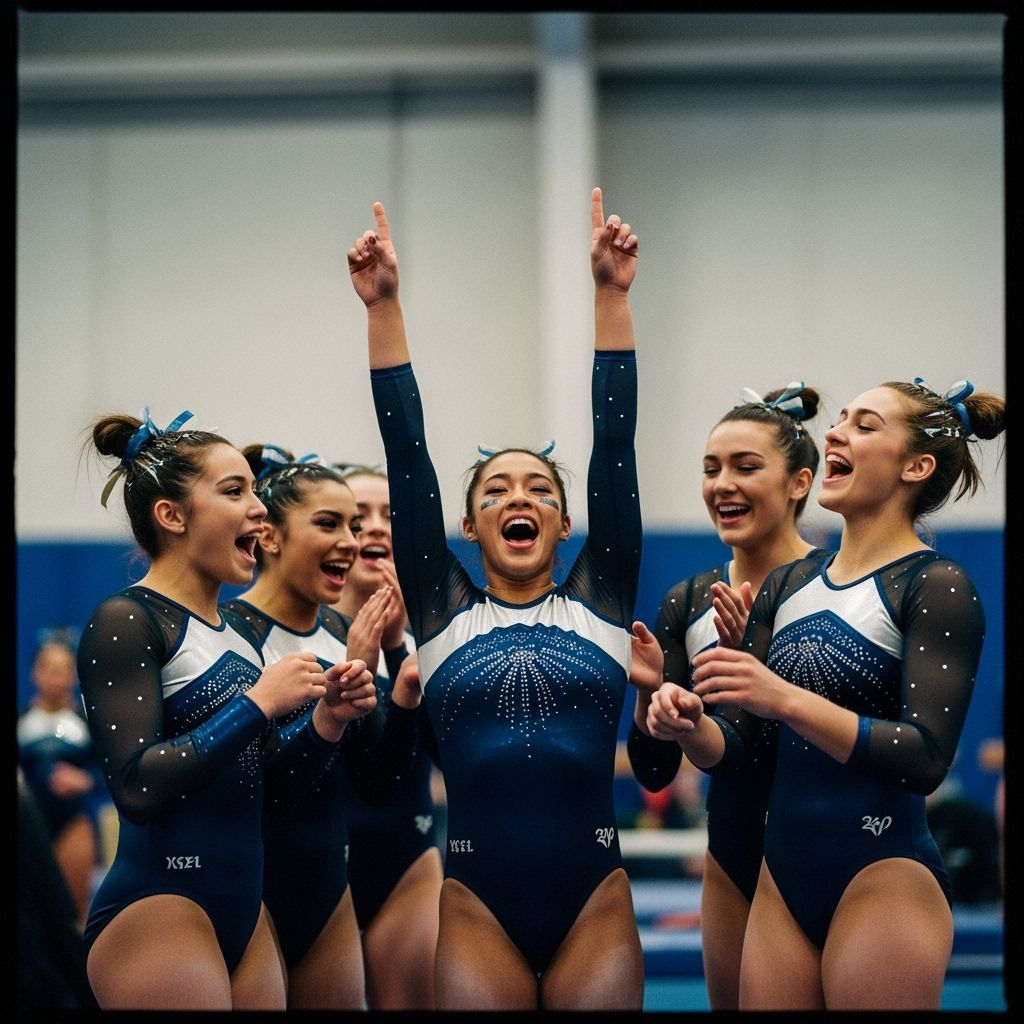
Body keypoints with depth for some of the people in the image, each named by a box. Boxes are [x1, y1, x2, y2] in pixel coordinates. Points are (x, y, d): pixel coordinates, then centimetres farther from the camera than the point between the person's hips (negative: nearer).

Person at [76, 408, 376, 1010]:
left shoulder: (238, 635, 14)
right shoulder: (127, 622, -10)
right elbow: (137, 787, -21)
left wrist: (326, 721, 0)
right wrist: (258, 703, -18)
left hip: (245, 911, 8)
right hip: (157, 909, -8)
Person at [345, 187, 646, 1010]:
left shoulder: (598, 603, 8)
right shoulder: (444, 613, 7)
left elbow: (614, 440, 3)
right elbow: (407, 452, 4)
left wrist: (611, 296, -1)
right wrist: (384, 309, 0)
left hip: (594, 905, 0)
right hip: (476, 908, 0)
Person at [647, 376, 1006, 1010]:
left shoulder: (936, 587, -8)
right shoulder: (787, 586, 12)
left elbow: (926, 760, -18)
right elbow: (731, 745, 12)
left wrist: (787, 700, -28)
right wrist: (688, 724, -11)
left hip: (884, 878, -6)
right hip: (785, 877, 6)